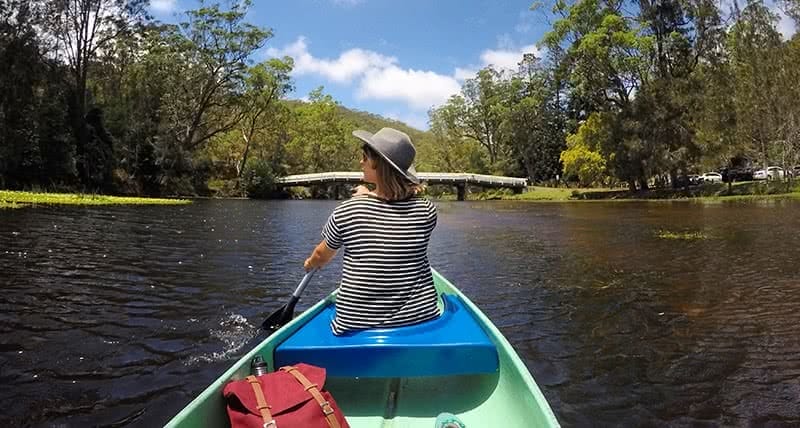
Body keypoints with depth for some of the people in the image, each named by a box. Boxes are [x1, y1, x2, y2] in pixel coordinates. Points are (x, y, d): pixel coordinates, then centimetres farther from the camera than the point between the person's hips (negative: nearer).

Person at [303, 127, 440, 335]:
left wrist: (310, 263, 33)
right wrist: (369, 197, 26)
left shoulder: (345, 212, -12)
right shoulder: (427, 210, -9)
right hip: (419, 319, 2)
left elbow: (321, 256, 9)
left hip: (355, 324, -1)